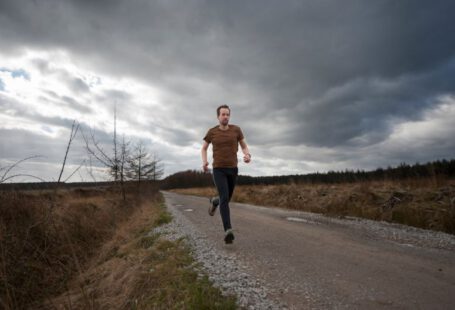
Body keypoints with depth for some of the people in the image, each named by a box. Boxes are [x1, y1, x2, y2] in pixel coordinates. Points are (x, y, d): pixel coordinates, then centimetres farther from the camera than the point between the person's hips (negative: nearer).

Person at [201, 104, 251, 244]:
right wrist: (204, 162, -7)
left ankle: (215, 202, 51)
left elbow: (244, 147, 8)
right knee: (225, 198, -22)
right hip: (218, 170, -3)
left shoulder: (236, 129, 2)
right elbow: (203, 148, 14)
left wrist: (248, 156, -17)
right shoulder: (212, 132, 0)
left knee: (226, 198, 15)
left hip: (232, 170, 3)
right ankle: (228, 231, -26)